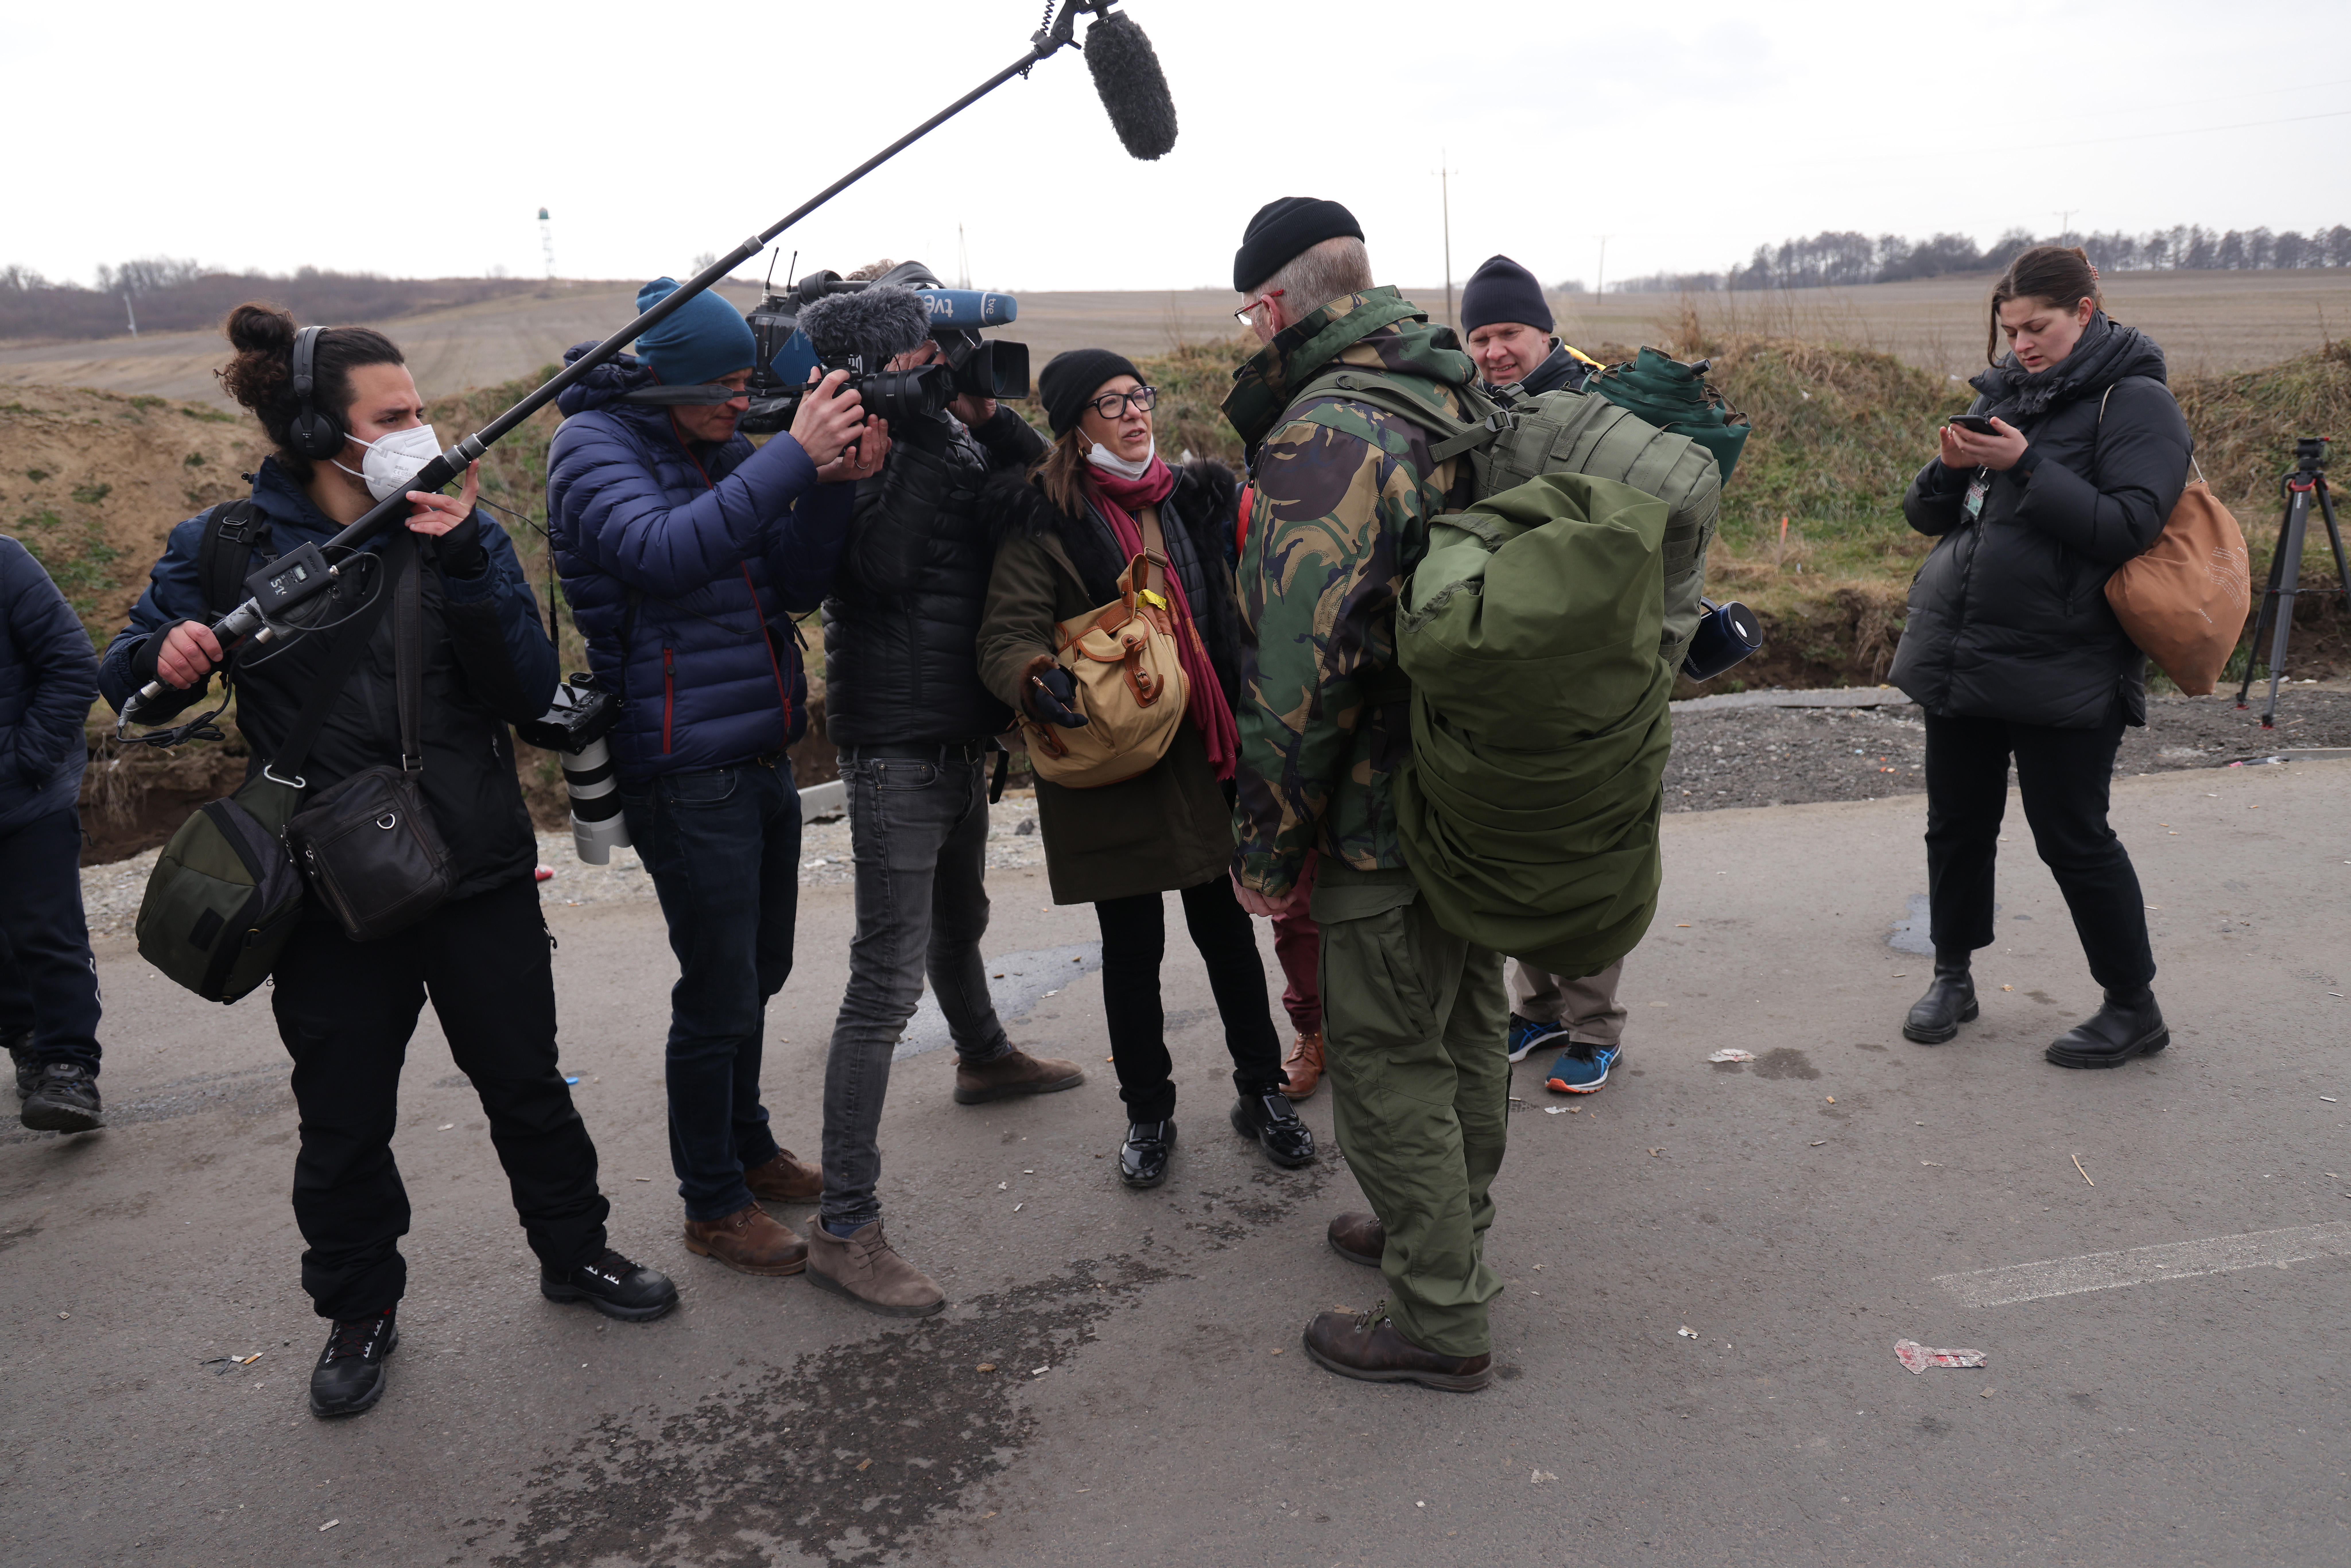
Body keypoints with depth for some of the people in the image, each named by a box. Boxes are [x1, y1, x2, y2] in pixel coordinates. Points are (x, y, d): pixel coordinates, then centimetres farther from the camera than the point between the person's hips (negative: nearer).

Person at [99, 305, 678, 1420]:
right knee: (343, 1119, 11)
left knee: (526, 1081, 13)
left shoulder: (460, 531, 1)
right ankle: (359, 1310, 32)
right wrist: (167, 656, -18)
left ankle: (575, 1253, 34)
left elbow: (530, 690, -9)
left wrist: (462, 558, -20)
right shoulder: (229, 545, -3)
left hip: (478, 869, 1)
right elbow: (123, 681, 5)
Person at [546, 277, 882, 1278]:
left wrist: (835, 483, -13)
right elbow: (662, 551, -29)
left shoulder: (724, 452, 10)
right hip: (687, 772, -7)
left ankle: (747, 1148, 39)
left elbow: (799, 584, 4)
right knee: (718, 994, 1)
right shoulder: (595, 445, -9)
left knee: (757, 974, 19)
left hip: (763, 757, 7)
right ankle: (712, 1206, 18)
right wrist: (793, 457, -31)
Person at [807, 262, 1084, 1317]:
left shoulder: (950, 437, 8)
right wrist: (921, 425, -25)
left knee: (959, 916, 31)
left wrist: (990, 418, -7)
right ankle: (845, 1229, -4)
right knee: (889, 979, -10)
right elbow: (881, 566, -29)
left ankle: (984, 1059, 57)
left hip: (959, 732, 9)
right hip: (895, 742, -8)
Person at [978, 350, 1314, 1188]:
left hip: (1207, 754, 4)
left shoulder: (1194, 500, 11)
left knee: (1227, 927, 11)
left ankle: (1262, 1090, 30)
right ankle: (1148, 1112, 27)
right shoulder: (1042, 520, -5)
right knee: (1132, 945, 8)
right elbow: (1007, 638, -11)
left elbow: (1236, 617, 17)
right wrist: (1039, 679, -33)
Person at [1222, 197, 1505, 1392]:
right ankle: (1447, 1231, 43)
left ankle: (1440, 1321, 18)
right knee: (1462, 1025, 22)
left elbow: (1300, 667, -26)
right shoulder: (1456, 398, 9)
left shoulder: (1322, 432, -21)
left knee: (1387, 1062, 4)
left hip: (1382, 819, -9)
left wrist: (1265, 846, -17)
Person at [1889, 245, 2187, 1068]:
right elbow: (1925, 514, 12)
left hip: (2063, 671, -6)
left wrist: (2026, 465, -22)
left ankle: (2134, 1008, 18)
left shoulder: (2135, 401, -6)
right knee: (1957, 825, 13)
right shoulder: (2003, 393, 12)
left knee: (2073, 839, 1)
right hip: (1961, 656, 6)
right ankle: (1952, 977, 30)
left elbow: (2128, 526, -18)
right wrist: (1950, 468, -9)